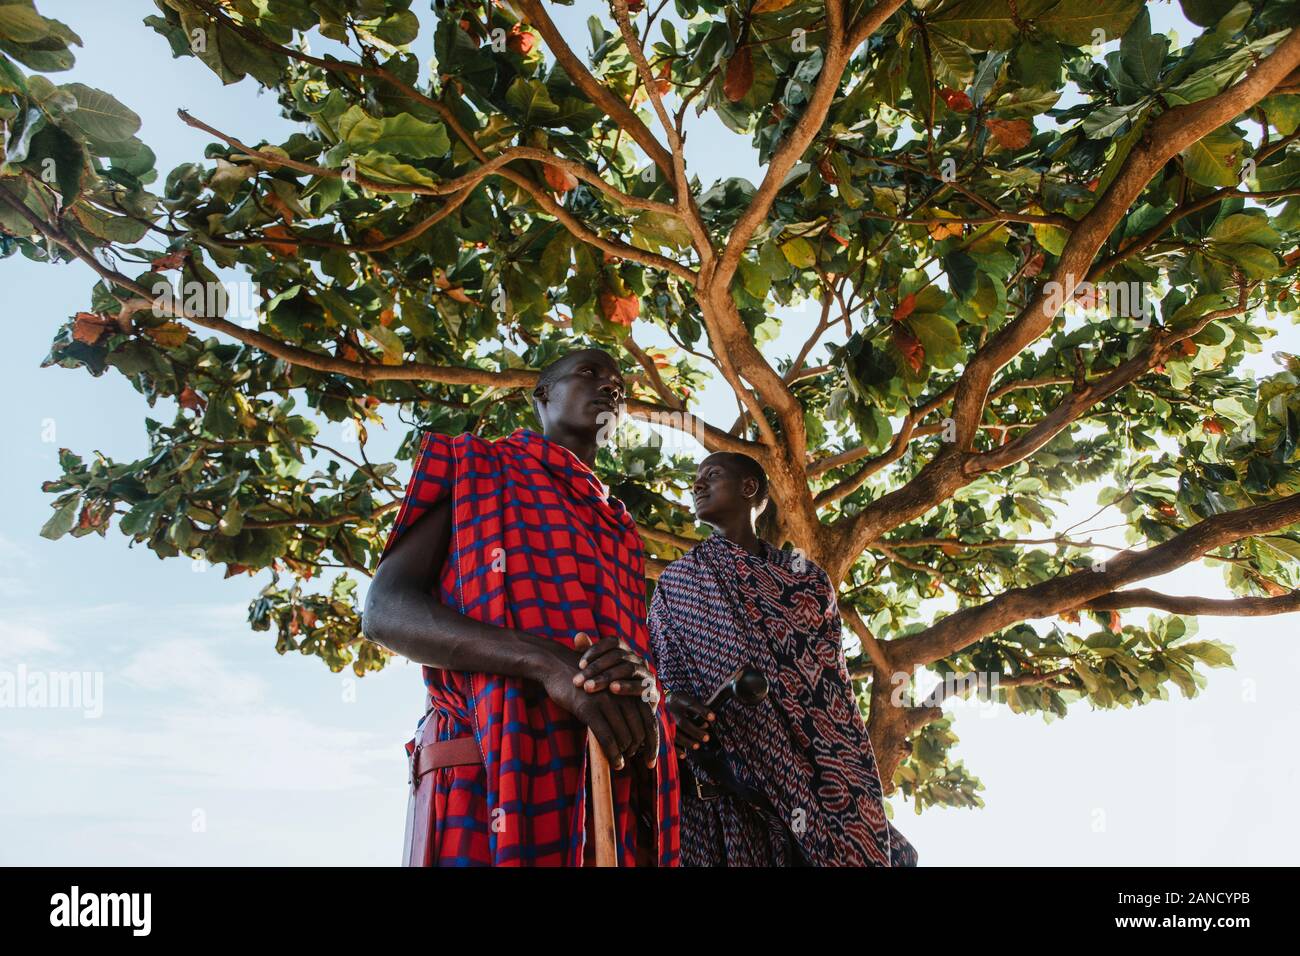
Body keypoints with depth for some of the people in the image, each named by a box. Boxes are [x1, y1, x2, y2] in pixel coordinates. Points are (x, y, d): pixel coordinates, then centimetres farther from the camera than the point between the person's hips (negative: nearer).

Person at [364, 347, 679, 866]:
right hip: (492, 774, -4)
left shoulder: (620, 529, 22)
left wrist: (641, 685, -13)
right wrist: (546, 661, -20)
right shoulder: (469, 465, 9)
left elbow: (639, 653, 15)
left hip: (616, 787, 4)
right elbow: (385, 611, -5)